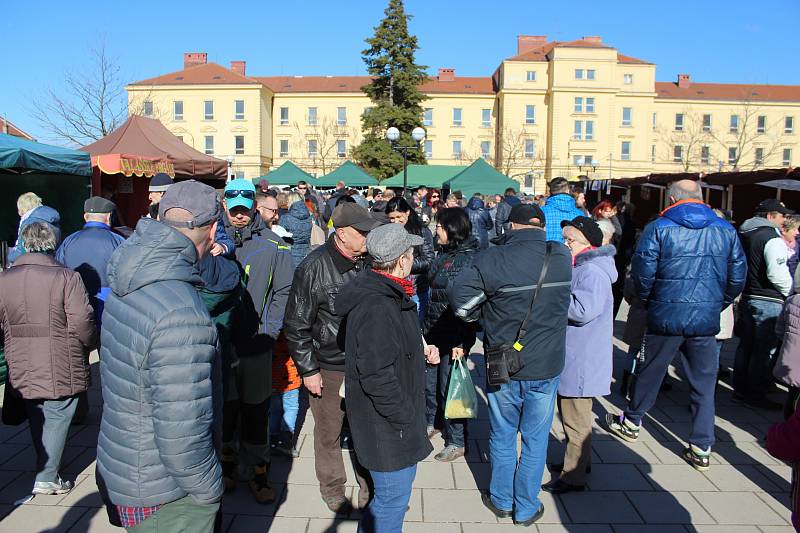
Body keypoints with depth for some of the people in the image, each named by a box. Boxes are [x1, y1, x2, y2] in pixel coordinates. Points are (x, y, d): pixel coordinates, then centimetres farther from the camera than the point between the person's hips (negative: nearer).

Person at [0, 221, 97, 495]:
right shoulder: (66, 277, -15)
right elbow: (82, 323, -18)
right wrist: (90, 345, 1)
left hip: (22, 371, 5)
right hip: (61, 369, -5)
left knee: (37, 421, 21)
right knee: (56, 419, 9)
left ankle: (45, 467, 36)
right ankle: (47, 478, 13)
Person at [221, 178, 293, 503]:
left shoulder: (272, 244, -1)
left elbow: (284, 290, 1)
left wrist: (270, 329, -5)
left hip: (257, 345, -1)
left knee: (256, 412, 8)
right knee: (224, 408, 14)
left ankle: (256, 470, 24)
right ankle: (225, 463, 35)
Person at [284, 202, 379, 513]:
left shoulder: (368, 262, -4)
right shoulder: (314, 268, -16)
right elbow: (296, 326, -10)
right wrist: (308, 370, -8)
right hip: (328, 367, -3)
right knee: (329, 433, 14)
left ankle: (369, 485, 36)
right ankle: (332, 488, 37)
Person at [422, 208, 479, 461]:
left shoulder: (471, 259, -16)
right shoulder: (444, 253, 10)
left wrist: (461, 342, -21)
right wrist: (425, 326, 19)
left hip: (453, 336, -8)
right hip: (433, 331, 8)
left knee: (449, 387, 2)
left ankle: (456, 442, 19)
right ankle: (428, 422, 41)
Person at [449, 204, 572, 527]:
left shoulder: (493, 260, -18)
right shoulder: (563, 258, -7)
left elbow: (460, 300, -17)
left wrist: (486, 314, 0)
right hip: (547, 367, 2)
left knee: (502, 436, 18)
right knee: (535, 440, 17)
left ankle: (501, 501, 36)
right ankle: (526, 509, 31)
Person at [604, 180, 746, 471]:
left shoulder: (659, 228, -6)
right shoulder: (726, 230, 5)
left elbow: (642, 272, -9)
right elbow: (738, 275, 6)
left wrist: (647, 301, 8)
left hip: (666, 316, -2)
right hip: (708, 319, 2)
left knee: (650, 372, 15)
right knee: (704, 383, 11)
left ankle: (631, 422, 33)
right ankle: (702, 448, 14)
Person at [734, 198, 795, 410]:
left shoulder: (744, 234, 11)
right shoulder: (773, 239, -16)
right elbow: (777, 274, -23)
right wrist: (791, 293, -8)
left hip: (747, 297, 9)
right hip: (768, 301, -8)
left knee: (746, 345, 15)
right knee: (764, 350, 0)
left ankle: (740, 389, 23)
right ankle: (756, 394, 7)